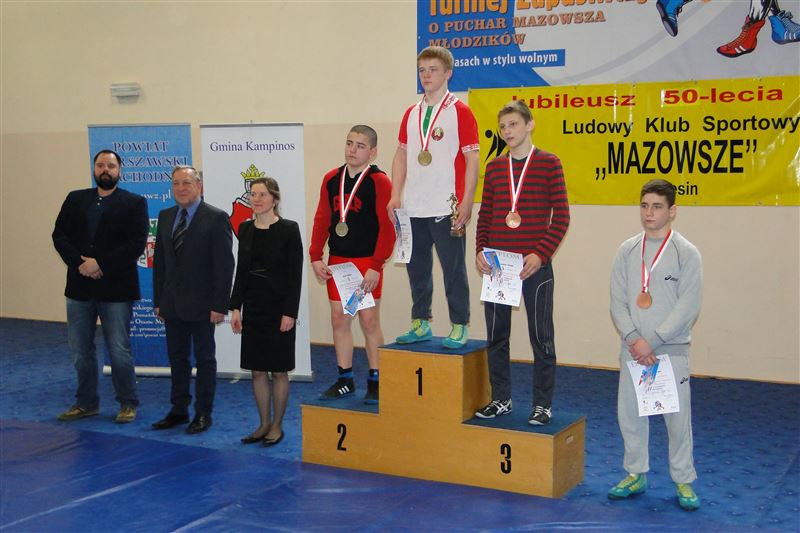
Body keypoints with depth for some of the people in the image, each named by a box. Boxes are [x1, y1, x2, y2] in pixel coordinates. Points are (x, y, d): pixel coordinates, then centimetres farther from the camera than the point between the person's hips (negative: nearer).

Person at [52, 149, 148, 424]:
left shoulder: (134, 203, 0)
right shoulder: (75, 199, 11)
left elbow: (137, 243, -10)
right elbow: (60, 235, 4)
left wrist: (100, 264, -16)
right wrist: (79, 263, -12)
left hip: (116, 288, -4)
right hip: (79, 287, 4)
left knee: (119, 351, 2)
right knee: (80, 350, 12)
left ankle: (128, 403, 17)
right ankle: (86, 403, 26)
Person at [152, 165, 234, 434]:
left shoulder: (216, 218, -10)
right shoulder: (165, 217, 9)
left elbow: (224, 265, -12)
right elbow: (159, 261, 12)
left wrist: (219, 305, -16)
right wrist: (158, 300, 8)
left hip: (201, 303, -6)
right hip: (172, 302, 6)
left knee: (205, 359, 6)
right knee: (177, 358, 13)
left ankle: (203, 413, 16)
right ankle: (179, 410, 24)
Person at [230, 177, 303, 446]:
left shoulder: (288, 229, -9)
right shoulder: (245, 229, 6)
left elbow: (295, 274, -10)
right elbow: (241, 270, 10)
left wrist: (290, 313, -15)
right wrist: (236, 307, 4)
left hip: (278, 308, -5)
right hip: (253, 308, 5)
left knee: (278, 371, 5)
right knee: (257, 370, 10)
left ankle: (277, 426, 17)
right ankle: (263, 424, 22)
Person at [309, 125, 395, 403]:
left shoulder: (379, 182, -8)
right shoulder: (331, 179, 8)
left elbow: (387, 227, -12)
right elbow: (322, 220, 10)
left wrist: (376, 266, -17)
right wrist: (316, 257, 2)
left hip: (367, 263, -5)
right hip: (336, 261, 5)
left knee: (369, 320, 0)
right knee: (339, 319, 8)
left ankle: (375, 382, 12)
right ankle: (345, 380, 19)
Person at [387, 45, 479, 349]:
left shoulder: (460, 112, -4)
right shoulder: (411, 114, 13)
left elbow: (472, 158, -7)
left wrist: (466, 202, -13)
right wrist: (395, 195, 8)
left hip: (446, 208, -6)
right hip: (414, 208, 6)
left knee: (453, 269, 0)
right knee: (417, 267, 13)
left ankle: (459, 328, 9)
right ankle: (420, 324, 25)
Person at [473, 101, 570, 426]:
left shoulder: (548, 163, -1)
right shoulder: (494, 167, 11)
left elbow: (561, 217, -5)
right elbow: (485, 215, 13)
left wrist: (541, 254, -14)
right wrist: (480, 251, -1)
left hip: (534, 264, -4)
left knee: (541, 336, 2)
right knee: (496, 336, 10)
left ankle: (543, 405, 12)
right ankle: (501, 400, 22)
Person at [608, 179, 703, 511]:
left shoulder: (686, 253, -5)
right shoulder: (627, 251, 6)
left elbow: (688, 307, -10)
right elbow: (618, 301, 3)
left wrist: (652, 340, -15)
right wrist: (632, 338, -11)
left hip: (671, 350, -4)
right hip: (632, 349, 4)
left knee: (677, 416, 1)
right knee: (629, 413, 9)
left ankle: (684, 481, 16)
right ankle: (636, 475, 24)